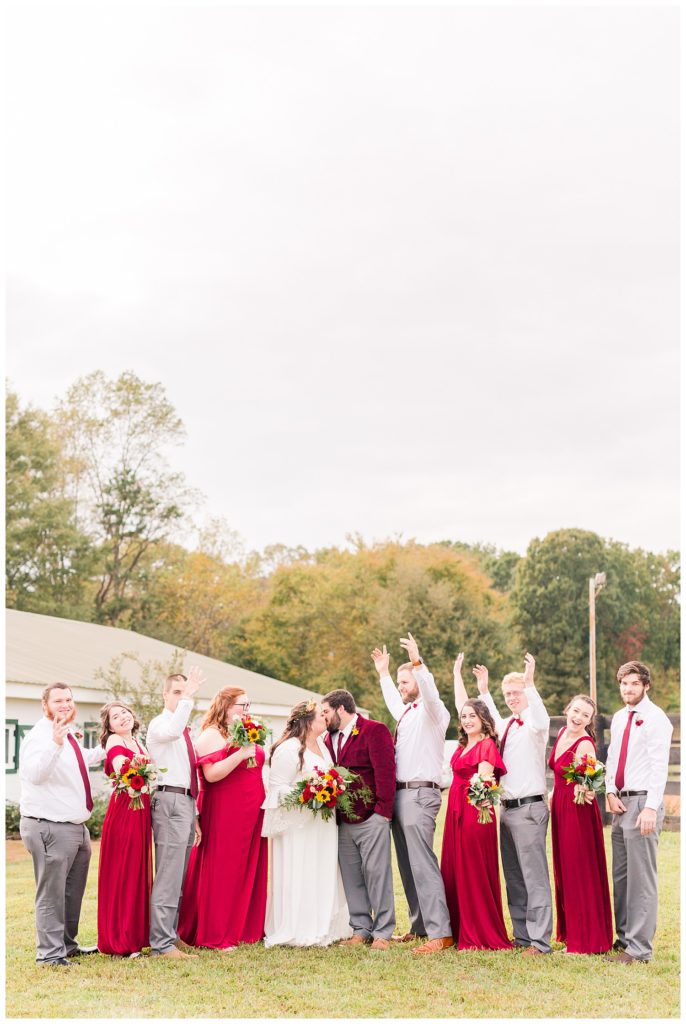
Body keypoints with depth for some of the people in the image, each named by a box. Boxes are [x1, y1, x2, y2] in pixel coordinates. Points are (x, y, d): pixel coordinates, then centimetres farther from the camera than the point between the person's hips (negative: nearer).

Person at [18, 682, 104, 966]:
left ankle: (67, 945, 31)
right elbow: (35, 773, -35)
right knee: (51, 894, -4)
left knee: (73, 892, 19)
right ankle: (50, 953, 4)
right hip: (50, 829, -10)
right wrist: (55, 743, -47)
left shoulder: (69, 735, 14)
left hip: (76, 827, 10)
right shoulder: (39, 735, -15)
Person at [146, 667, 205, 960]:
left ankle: (171, 934, 22)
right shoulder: (159, 723, -5)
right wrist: (187, 698, -33)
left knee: (177, 877, 14)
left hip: (186, 802, 9)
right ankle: (162, 943, -8)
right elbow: (171, 731, -33)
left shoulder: (185, 731, 21)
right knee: (168, 876, -9)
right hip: (170, 801, -9)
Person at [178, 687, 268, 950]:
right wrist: (241, 754, -24)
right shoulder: (212, 735, -9)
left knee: (250, 870, 9)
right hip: (224, 813, -9)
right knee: (222, 872, -4)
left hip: (251, 814, 9)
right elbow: (211, 774, -20)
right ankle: (215, 936, 3)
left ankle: (245, 928, 17)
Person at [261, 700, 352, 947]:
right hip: (298, 823, -9)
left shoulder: (322, 745, 14)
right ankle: (296, 933, 2)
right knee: (298, 876, -5)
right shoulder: (288, 749, -13)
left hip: (323, 822, 9)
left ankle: (322, 928, 18)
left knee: (323, 876, 11)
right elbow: (278, 788, -14)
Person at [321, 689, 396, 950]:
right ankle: (361, 929, 18)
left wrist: (383, 810, -17)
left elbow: (385, 771, -13)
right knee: (351, 877, 9)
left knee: (376, 873, -3)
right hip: (342, 820, 7)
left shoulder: (374, 730, -7)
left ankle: (382, 932, 3)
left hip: (371, 818, -7)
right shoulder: (330, 737, 15)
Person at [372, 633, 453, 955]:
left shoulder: (431, 711, -6)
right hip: (399, 795, 10)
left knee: (423, 866, -15)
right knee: (408, 867, 12)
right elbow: (393, 702, 42)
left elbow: (430, 694, -30)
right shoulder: (406, 713, 19)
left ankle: (440, 934, -16)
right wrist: (383, 673, 48)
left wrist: (417, 663, -39)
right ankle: (420, 927, 20)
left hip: (419, 794, -10)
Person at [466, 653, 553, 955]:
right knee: (513, 877, 13)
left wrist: (530, 683, -40)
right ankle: (522, 935, 21)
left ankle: (540, 940, -7)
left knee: (534, 876, -8)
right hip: (506, 807, 9)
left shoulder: (534, 724, -6)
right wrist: (484, 691, 33)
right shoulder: (506, 725, 17)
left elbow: (541, 720, -32)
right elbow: (490, 720, 41)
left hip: (529, 808, -9)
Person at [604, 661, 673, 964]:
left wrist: (651, 808, -23)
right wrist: (611, 793, 4)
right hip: (621, 803, 8)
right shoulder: (619, 719, 15)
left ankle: (640, 948, -2)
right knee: (620, 876, 14)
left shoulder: (655, 719, -9)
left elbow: (659, 766, -16)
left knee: (641, 878, -6)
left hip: (642, 802, -8)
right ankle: (624, 937, 24)